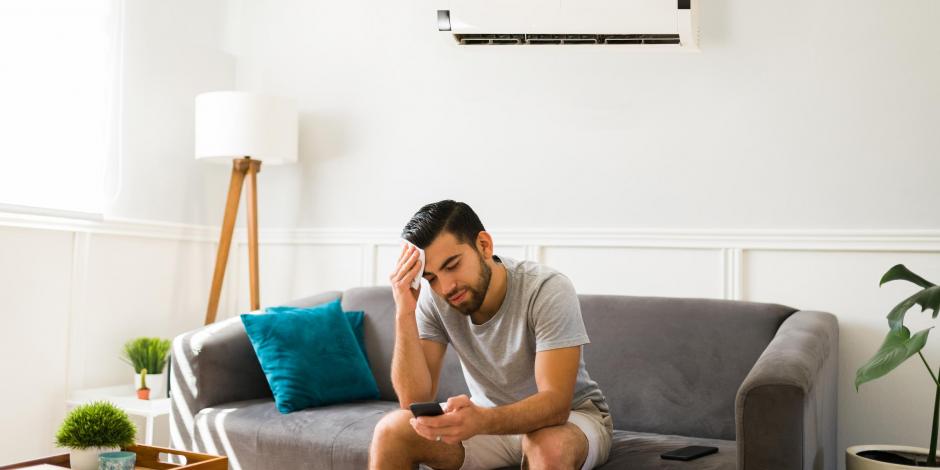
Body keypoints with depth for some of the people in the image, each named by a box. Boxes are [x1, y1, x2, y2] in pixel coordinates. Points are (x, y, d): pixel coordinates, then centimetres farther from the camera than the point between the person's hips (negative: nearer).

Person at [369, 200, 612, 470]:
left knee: (550, 446, -39)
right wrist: (405, 314, -29)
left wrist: (481, 421, -51)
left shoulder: (548, 290, -26)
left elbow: (555, 403, -32)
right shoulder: (433, 298, -13)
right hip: (491, 419, 4)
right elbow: (417, 401, -18)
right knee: (391, 431, -18)